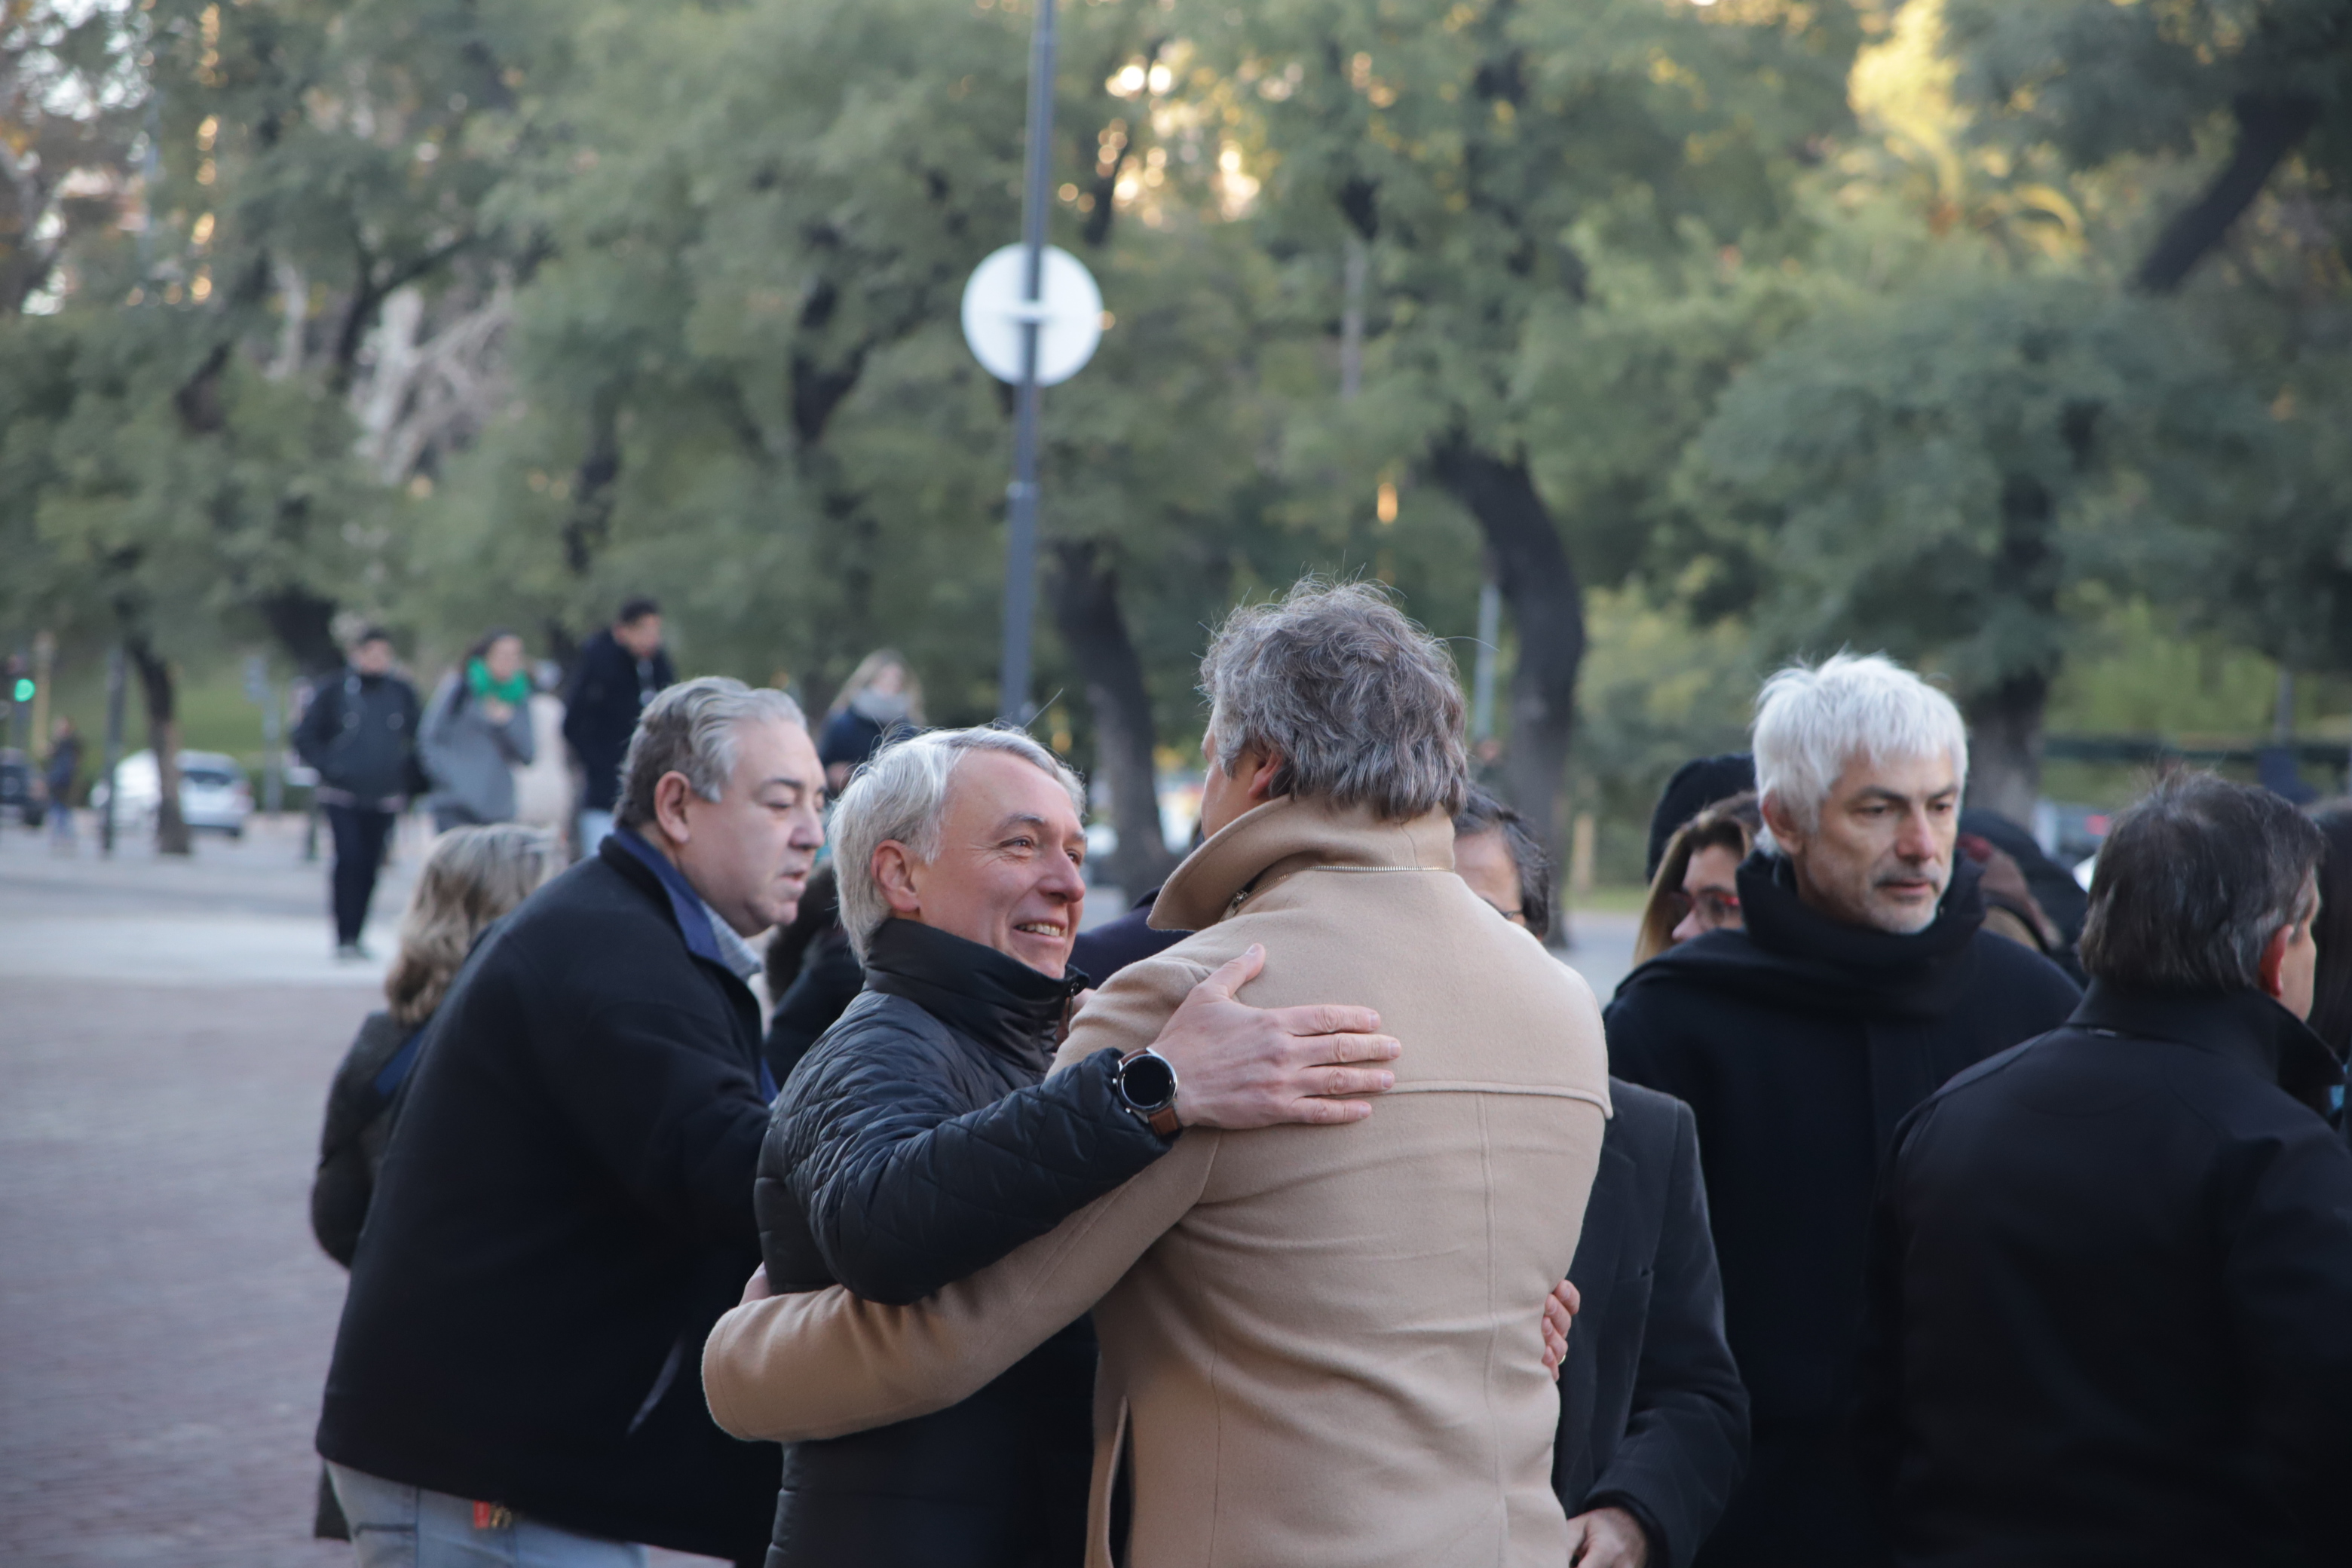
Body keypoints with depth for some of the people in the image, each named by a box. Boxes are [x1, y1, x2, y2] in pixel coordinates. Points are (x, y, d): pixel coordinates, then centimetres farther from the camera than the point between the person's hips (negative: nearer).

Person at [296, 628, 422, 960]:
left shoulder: (402, 694, 7)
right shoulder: (334, 691, 0)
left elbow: (417, 741, 16)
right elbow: (305, 737, 5)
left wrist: (409, 783, 6)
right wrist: (329, 767, -7)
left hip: (385, 800, 3)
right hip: (342, 797, -3)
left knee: (370, 868, 3)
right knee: (349, 860, -16)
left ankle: (355, 936, 14)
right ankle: (345, 936, -12)